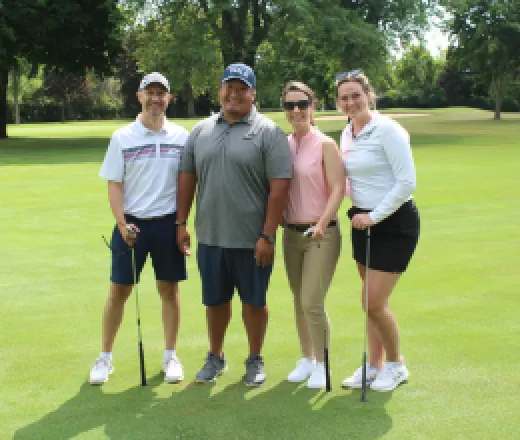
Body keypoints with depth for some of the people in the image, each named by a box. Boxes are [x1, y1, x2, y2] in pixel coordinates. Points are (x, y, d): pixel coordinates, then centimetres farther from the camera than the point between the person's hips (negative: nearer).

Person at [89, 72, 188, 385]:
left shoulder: (181, 137, 3)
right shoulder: (122, 138, 0)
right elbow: (114, 184, -1)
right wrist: (122, 223, -12)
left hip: (168, 224, 1)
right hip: (132, 224, -1)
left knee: (170, 289, 8)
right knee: (119, 291, 4)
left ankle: (170, 356, 20)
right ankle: (105, 358, 17)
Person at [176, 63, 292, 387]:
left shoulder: (268, 132, -7)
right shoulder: (201, 131, 9)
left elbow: (280, 186, -11)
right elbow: (187, 177, 13)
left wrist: (267, 236, -15)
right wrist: (182, 223, 8)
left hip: (252, 239, -4)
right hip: (210, 236, 4)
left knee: (254, 300, 9)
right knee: (215, 300, 15)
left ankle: (255, 360, 27)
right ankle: (215, 357, 32)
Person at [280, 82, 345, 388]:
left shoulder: (325, 145, -8)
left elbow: (338, 189, -14)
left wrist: (322, 223, -25)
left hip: (321, 234, -5)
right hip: (291, 233, 5)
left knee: (312, 303, -9)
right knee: (299, 301, 12)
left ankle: (321, 364, 10)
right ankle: (306, 359, 28)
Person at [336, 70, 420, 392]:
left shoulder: (387, 130, -15)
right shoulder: (347, 133, 8)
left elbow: (407, 181, -19)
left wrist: (375, 215, -18)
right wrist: (358, 212, 7)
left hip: (395, 223, -7)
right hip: (364, 221, 7)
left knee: (374, 302, -8)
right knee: (371, 301, 12)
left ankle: (396, 365, 14)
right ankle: (374, 365, 25)